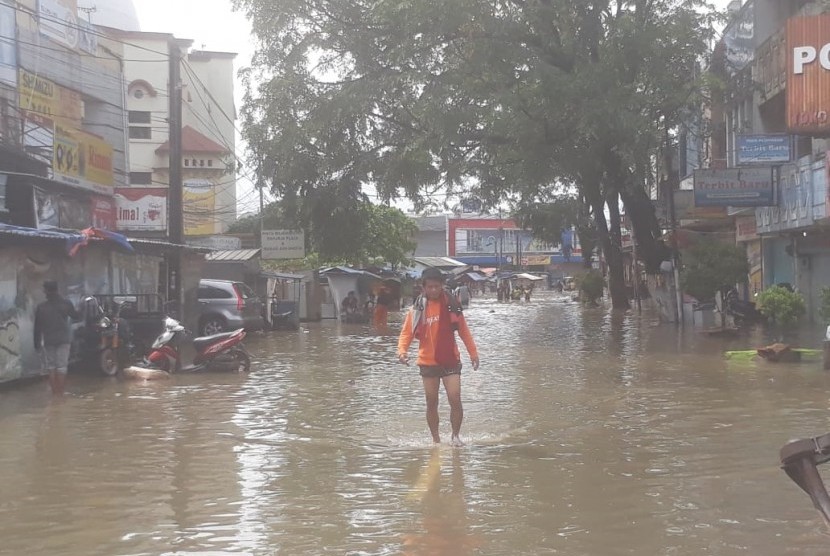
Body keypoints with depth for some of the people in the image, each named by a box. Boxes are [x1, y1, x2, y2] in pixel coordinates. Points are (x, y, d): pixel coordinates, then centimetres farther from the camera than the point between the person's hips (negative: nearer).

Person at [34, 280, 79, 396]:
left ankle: (55, 391, 9)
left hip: (48, 341, 0)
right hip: (63, 339, 0)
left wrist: (37, 344, 6)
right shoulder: (66, 304, -4)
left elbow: (37, 328, -1)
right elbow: (76, 317, 10)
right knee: (62, 366, 1)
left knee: (51, 366, 10)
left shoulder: (41, 307, -4)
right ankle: (60, 392, -1)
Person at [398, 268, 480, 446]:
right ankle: (436, 439, 21)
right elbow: (406, 332, -3)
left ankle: (456, 435, 8)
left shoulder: (451, 304, 0)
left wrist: (473, 353, 7)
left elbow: (463, 330, 7)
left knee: (455, 400, -10)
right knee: (431, 403, 8)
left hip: (451, 360, 0)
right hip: (428, 362, 0)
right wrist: (402, 351, -22)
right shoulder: (418, 308, -3)